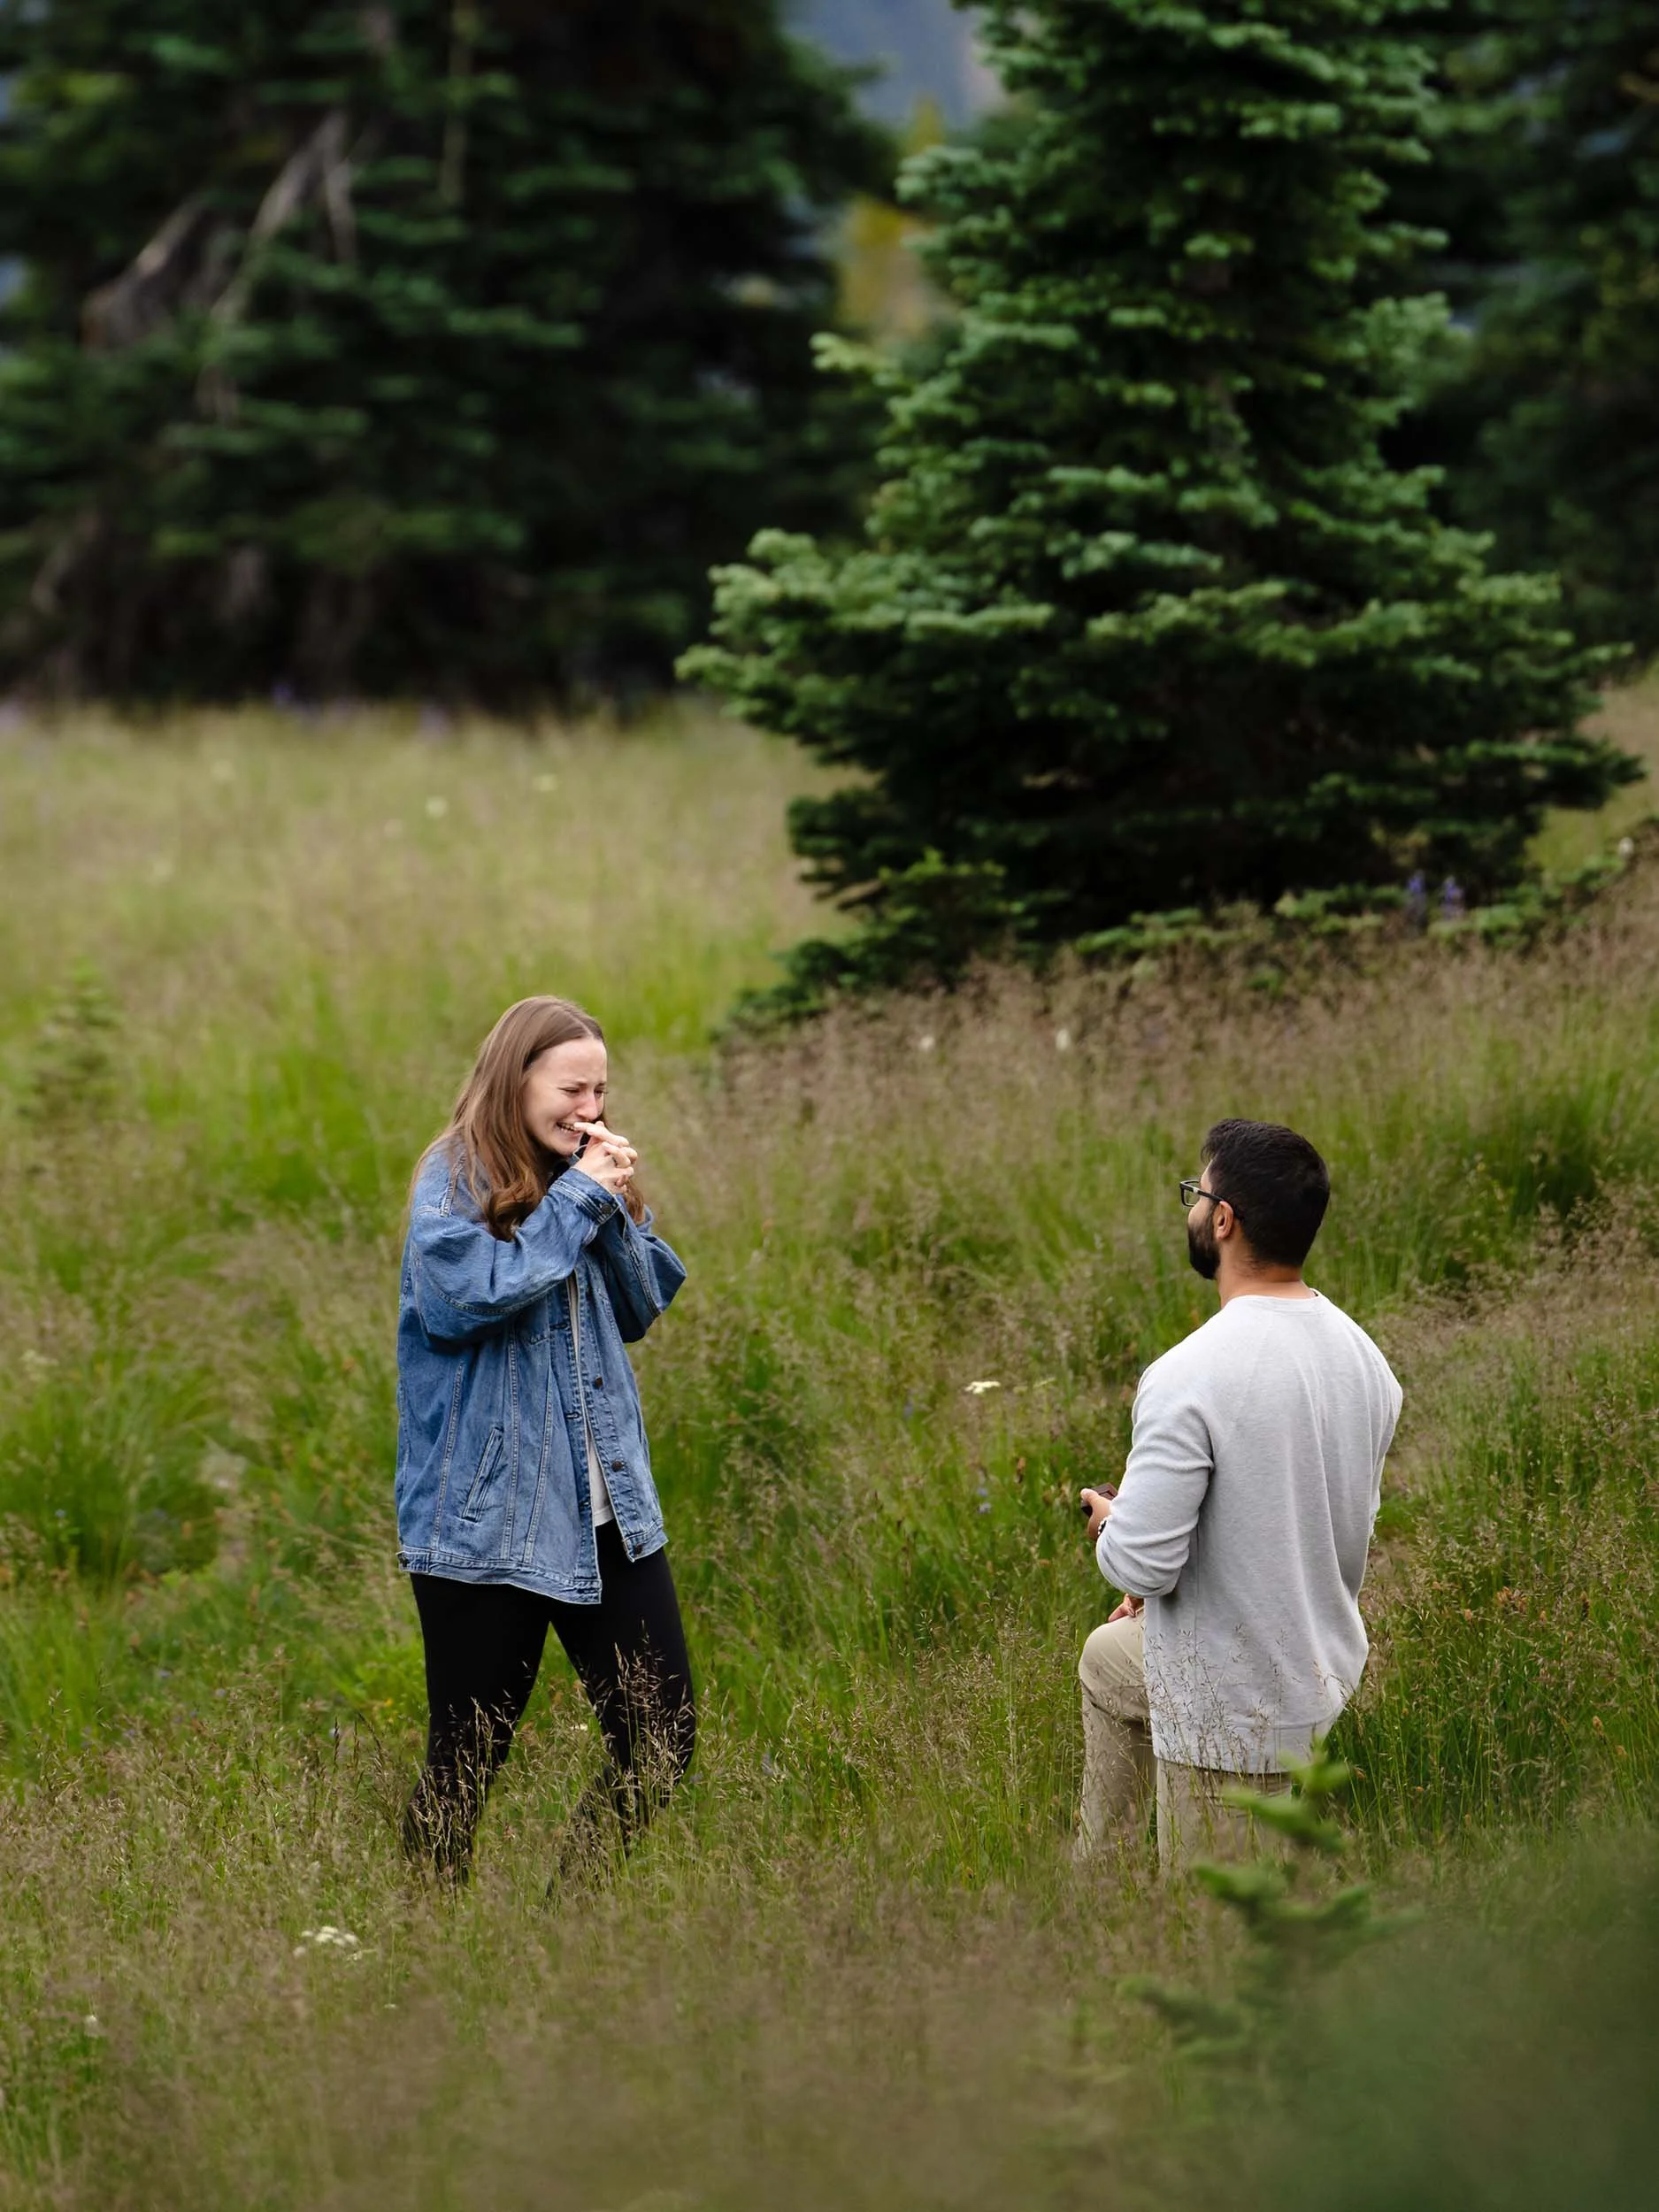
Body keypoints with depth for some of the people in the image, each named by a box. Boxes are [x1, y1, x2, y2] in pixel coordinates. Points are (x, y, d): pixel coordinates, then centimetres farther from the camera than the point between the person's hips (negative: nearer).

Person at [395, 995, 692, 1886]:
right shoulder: (455, 1178, -6)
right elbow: (467, 1297, -21)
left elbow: (639, 1313, 13)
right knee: (468, 1757, 2)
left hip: (607, 1508, 6)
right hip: (486, 1515, -6)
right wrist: (578, 1203, -15)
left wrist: (620, 1210, -3)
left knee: (661, 1743, 1)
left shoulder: (581, 1170, 13)